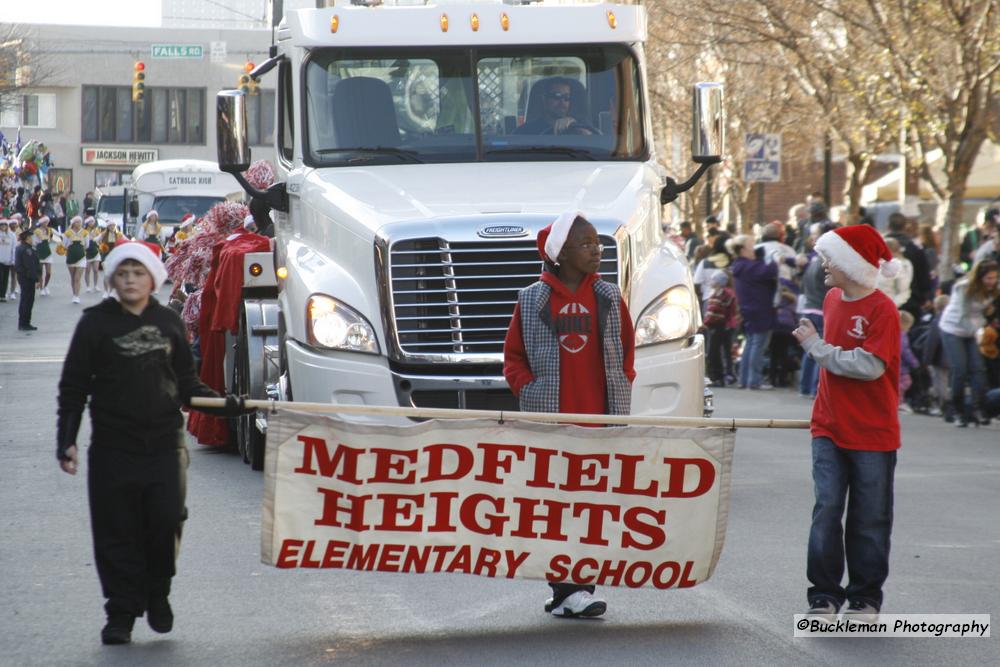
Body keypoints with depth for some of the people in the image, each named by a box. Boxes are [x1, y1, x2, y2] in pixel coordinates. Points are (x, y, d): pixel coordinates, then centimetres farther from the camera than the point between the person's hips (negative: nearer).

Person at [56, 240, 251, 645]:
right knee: (117, 532, -2)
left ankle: (157, 595, 19)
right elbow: (73, 388, 4)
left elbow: (186, 382, 18)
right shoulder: (95, 323, 3)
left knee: (165, 521, -4)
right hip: (113, 446, -2)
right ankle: (121, 612, 7)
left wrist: (221, 403, 3)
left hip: (164, 442, 2)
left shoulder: (168, 322, 10)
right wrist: (66, 440, -4)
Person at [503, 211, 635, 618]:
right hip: (550, 418, -2)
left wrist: (622, 387, 5)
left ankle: (575, 588, 7)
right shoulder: (533, 300, 2)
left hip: (602, 417, 2)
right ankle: (567, 591, -4)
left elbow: (627, 351, 17)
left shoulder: (609, 298, 8)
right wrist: (529, 390, -5)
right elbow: (513, 356, 7)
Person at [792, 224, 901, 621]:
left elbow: (871, 365, -22)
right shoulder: (832, 299, 8)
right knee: (826, 510, -1)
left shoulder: (881, 308, -13)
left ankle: (865, 598, 15)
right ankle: (824, 595, 4)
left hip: (872, 432, -5)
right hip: (829, 426, 5)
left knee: (869, 518, 5)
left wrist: (816, 347, -15)